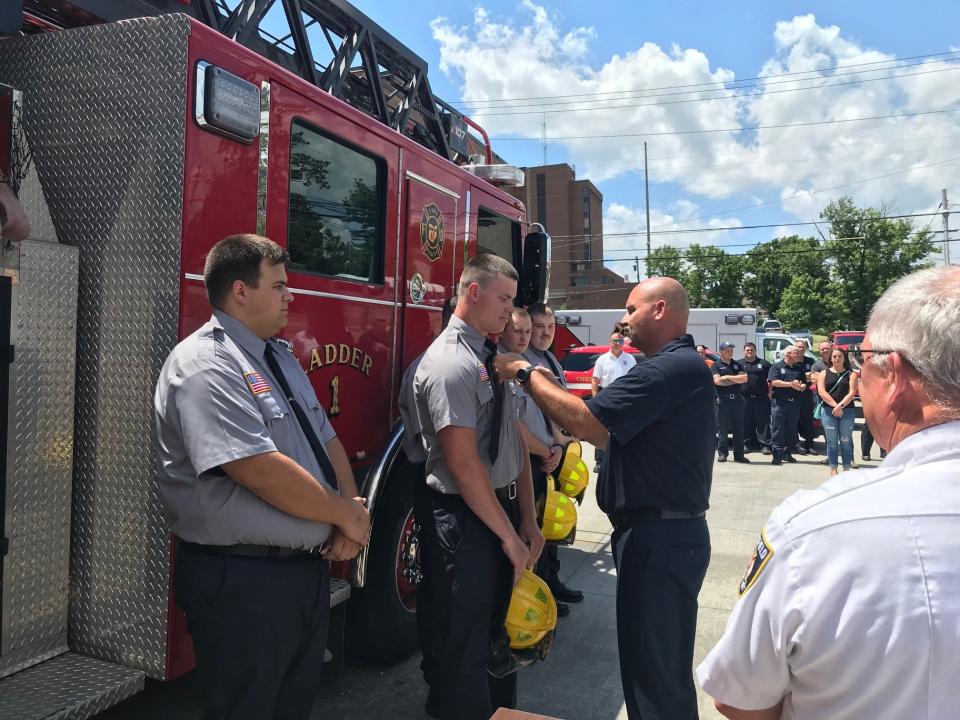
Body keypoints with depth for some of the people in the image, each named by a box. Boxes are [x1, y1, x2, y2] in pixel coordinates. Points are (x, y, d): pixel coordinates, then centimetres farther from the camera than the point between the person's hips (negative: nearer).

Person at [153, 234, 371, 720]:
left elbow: (326, 440, 13)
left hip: (309, 567, 9)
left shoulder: (281, 358, 12)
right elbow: (264, 471, -26)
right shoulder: (205, 366, -18)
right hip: (242, 583, -9)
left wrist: (353, 511, -4)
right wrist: (347, 515, -14)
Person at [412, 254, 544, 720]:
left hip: (500, 508, 9)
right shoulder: (450, 363, -19)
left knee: (499, 629, 24)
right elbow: (463, 464, -22)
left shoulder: (494, 358, 8)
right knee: (461, 645, 7)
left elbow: (514, 442, 10)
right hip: (462, 518, -9)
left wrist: (527, 522, 7)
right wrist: (509, 536, -14)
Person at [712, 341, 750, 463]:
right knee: (722, 428, -2)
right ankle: (722, 453, 4)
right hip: (723, 399, -4)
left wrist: (728, 377, -6)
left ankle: (739, 454, 9)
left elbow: (744, 378, 2)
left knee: (738, 428, 4)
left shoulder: (737, 365, 16)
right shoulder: (716, 365, 4)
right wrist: (735, 380, -3)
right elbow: (717, 381, -11)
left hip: (737, 398, 4)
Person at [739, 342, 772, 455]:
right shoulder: (738, 364, 11)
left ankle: (765, 445, 1)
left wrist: (769, 392, 1)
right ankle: (746, 444, 11)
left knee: (763, 422, -2)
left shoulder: (764, 363, 10)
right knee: (745, 422, 3)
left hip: (761, 398, -1)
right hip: (744, 398, 1)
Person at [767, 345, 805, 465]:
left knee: (791, 430, 8)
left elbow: (804, 384, 14)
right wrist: (790, 384, -17)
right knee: (777, 429, -6)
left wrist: (801, 387, -9)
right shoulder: (776, 366, 0)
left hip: (794, 403, 5)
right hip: (779, 402, -5)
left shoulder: (799, 368, 16)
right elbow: (774, 382, -12)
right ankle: (777, 455, -5)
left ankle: (787, 453, 16)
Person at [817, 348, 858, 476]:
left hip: (847, 411, 0)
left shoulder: (851, 375, 8)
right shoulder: (824, 374, 9)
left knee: (845, 441, 1)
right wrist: (835, 405, -14)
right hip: (828, 411, 0)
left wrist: (841, 405, -17)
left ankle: (847, 469, 8)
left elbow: (852, 393, -4)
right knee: (831, 441, 2)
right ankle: (833, 469, 7)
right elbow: (822, 392, -3)